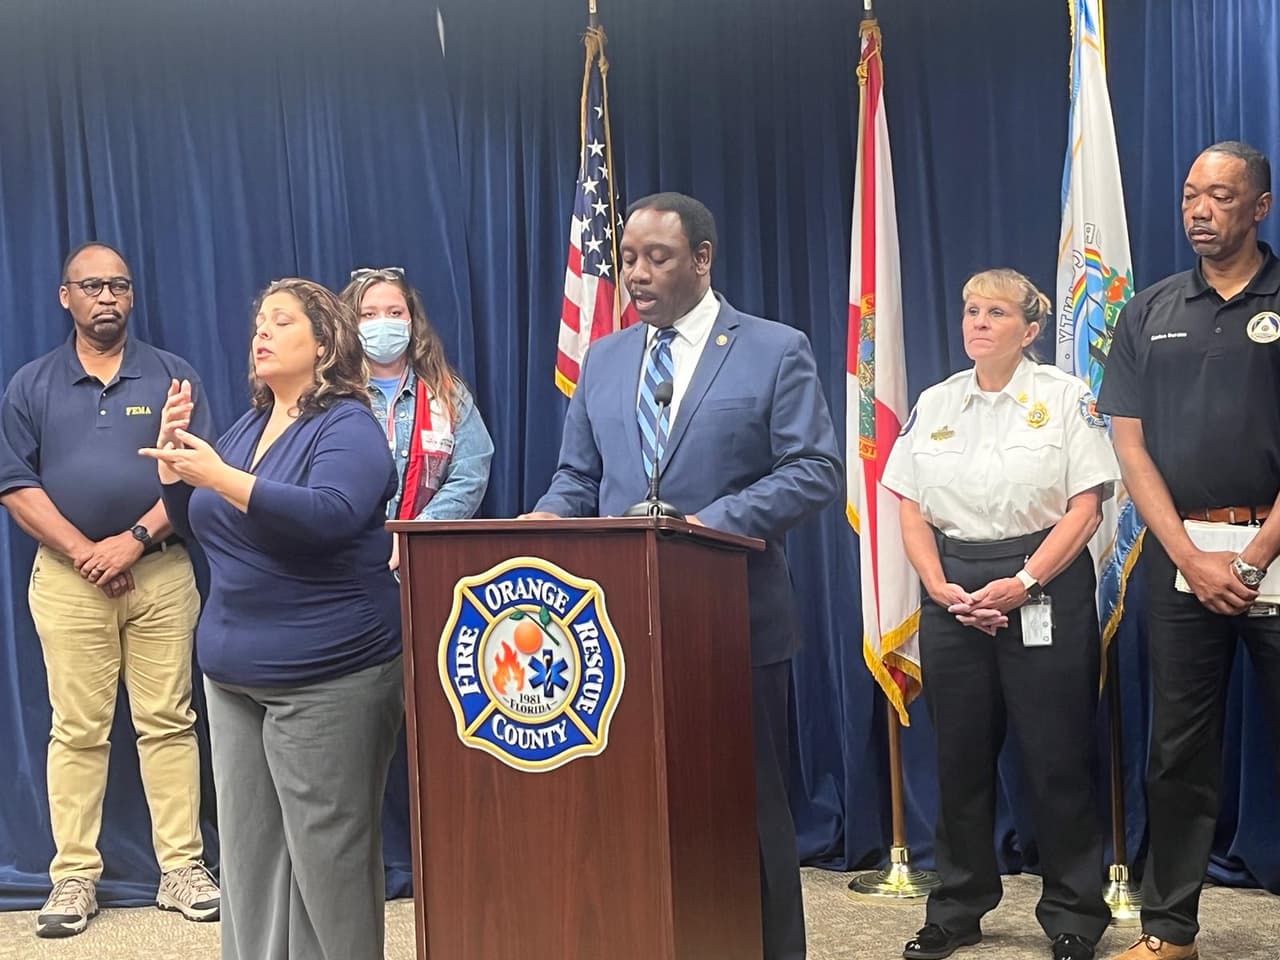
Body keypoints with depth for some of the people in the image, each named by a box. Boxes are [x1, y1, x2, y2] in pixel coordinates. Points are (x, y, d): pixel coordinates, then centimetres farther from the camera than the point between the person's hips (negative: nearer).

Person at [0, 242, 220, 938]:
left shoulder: (173, 377, 7)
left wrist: (136, 539, -11)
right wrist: (83, 552, -10)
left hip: (161, 571, 0)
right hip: (67, 576, 0)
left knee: (168, 722, 1)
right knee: (77, 730, 2)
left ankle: (182, 869, 7)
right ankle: (74, 878, 9)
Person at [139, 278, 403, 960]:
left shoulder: (348, 426, -8)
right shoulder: (247, 428, 16)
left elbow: (330, 516, -25)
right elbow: (196, 524, 22)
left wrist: (221, 477, -28)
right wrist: (173, 458, 4)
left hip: (325, 676, -8)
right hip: (235, 670, 8)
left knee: (324, 852, -4)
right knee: (247, 846, 12)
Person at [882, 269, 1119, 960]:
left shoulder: (1065, 397, 0)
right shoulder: (934, 404, 10)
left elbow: (1085, 507, -6)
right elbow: (911, 508, 8)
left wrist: (1023, 585, -16)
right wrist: (942, 589, -6)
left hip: (1044, 587, -3)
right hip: (953, 596, 4)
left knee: (1057, 759, -1)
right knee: (959, 757, 8)